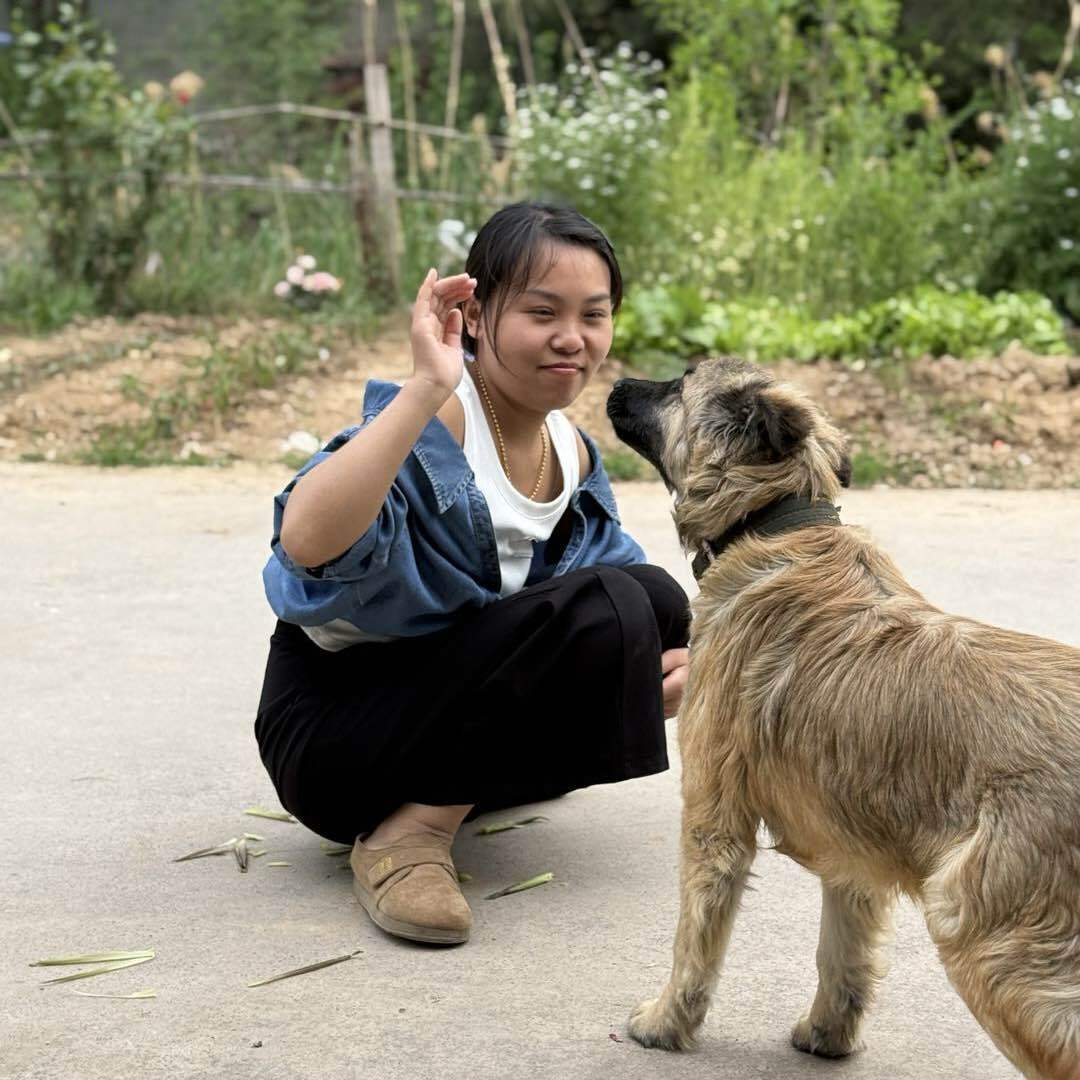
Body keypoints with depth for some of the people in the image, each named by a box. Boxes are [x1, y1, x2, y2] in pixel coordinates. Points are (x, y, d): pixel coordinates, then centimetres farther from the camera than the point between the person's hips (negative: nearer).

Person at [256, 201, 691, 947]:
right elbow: (306, 541, -41)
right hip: (333, 724, -8)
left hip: (446, 703, 8)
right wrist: (428, 388, -43)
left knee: (661, 600, -7)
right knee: (600, 610, -25)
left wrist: (675, 658, -14)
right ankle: (411, 833, -19)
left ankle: (444, 796, 0)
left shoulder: (575, 456, 4)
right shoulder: (433, 423, -22)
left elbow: (642, 605, 9)